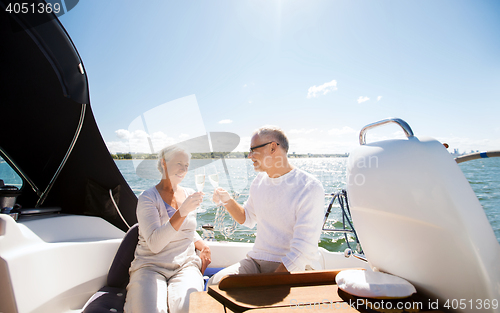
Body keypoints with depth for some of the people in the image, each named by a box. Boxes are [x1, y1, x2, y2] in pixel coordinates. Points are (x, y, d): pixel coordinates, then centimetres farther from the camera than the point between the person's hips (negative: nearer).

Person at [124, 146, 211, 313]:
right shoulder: (148, 198, -4)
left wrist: (204, 246, 6)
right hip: (151, 266, -2)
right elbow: (155, 244, -17)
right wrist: (182, 211, -28)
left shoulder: (189, 194, 12)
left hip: (185, 265, 3)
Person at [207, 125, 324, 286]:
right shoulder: (260, 180, 8)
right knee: (215, 282, -16)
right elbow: (247, 218, 21)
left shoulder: (310, 188, -15)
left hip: (294, 268, -6)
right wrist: (228, 201, 3)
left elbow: (302, 250, -20)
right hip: (256, 260, 6)